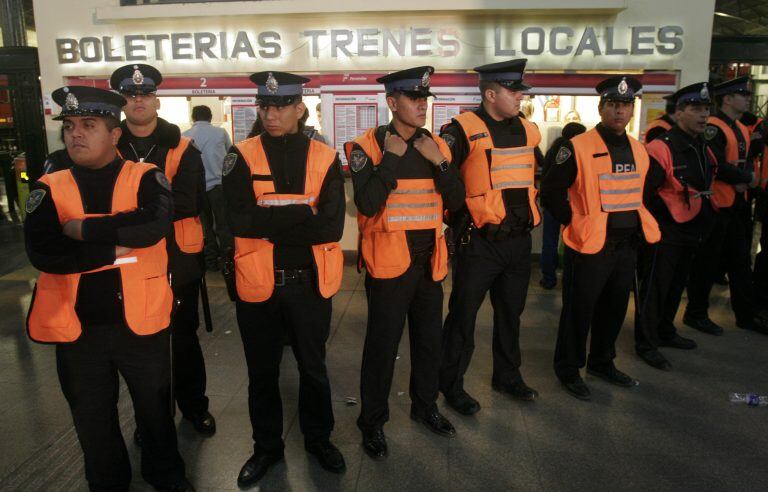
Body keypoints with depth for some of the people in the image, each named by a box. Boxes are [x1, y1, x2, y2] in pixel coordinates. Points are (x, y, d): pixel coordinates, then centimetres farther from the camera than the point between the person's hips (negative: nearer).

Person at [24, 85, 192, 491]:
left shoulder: (145, 177, -5)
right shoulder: (49, 188, -1)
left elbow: (155, 222, -26)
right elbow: (41, 252, -15)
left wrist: (84, 229, -20)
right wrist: (116, 247, -19)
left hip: (140, 321, -1)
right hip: (77, 328, 2)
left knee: (155, 408, 18)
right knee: (92, 420, 20)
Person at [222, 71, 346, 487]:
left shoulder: (325, 159, -4)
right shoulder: (241, 157, -5)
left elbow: (332, 227, -16)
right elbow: (238, 221, -19)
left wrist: (268, 221, -18)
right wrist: (302, 214, -21)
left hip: (309, 282, 0)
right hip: (258, 284, 0)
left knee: (313, 367, 18)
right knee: (262, 372, 17)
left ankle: (318, 439, 42)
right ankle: (267, 446, 39)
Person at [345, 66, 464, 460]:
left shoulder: (436, 145, 6)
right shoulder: (368, 145, -9)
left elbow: (456, 201, 0)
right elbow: (368, 204, -22)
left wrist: (438, 161, -11)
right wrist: (391, 158, -20)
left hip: (429, 261, 5)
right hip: (389, 261, -5)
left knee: (429, 339, 17)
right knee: (382, 345, 5)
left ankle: (425, 406, 39)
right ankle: (372, 422, 24)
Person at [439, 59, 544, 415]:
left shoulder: (527, 130, 9)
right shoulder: (464, 129, -12)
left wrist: (531, 210, 18)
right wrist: (460, 217, -12)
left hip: (519, 241, 7)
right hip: (480, 242, -6)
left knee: (510, 313, 19)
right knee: (463, 315, 4)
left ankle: (507, 376, 37)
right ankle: (451, 385, 21)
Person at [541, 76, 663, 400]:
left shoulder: (638, 149, 8)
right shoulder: (578, 147, -13)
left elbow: (651, 183, 24)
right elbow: (551, 191, -12)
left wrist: (636, 219, 16)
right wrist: (573, 222, -10)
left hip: (627, 244, 7)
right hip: (589, 245, -7)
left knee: (614, 309, 18)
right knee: (579, 311, 4)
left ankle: (602, 362, 37)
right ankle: (568, 369, 22)